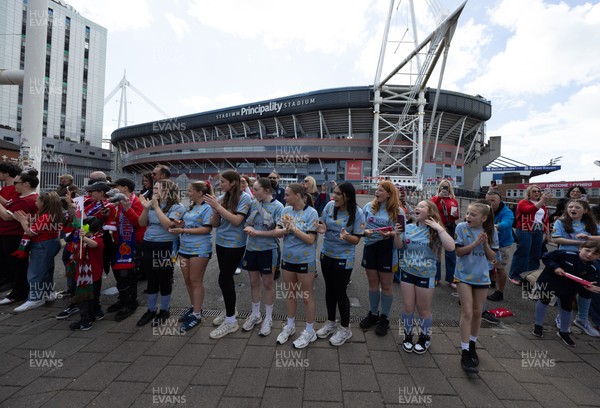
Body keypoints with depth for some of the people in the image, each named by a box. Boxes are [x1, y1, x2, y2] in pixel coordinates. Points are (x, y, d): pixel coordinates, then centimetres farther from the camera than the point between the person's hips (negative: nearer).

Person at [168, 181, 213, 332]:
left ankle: (197, 314, 14)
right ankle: (194, 307, 33)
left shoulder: (207, 207, -13)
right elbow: (185, 224, 18)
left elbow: (207, 229, -19)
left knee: (196, 281, 1)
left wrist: (183, 230, -20)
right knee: (187, 280, 15)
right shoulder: (190, 207, 12)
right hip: (185, 248, 8)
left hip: (199, 249, -8)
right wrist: (176, 225, -2)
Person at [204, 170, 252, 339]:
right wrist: (214, 209, -13)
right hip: (221, 243, 6)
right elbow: (214, 224, 5)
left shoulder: (244, 197, -12)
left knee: (224, 279, -5)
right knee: (227, 277, 15)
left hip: (235, 245, -6)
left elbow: (236, 221, -21)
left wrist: (219, 206, -21)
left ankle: (231, 321, 11)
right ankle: (230, 309, 36)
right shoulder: (222, 198, 3)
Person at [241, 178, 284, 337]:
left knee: (267, 284, 11)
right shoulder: (253, 203, -1)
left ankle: (268, 318, 30)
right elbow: (247, 223, 7)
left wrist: (257, 232, -21)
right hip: (251, 248, 5)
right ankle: (255, 315, 38)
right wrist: (248, 228, -16)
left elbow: (279, 231, -17)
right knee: (254, 283, 17)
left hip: (268, 250, -4)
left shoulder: (277, 206, -13)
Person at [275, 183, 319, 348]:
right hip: (287, 258, 6)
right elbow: (277, 232, -1)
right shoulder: (286, 210, 0)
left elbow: (310, 239, -19)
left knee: (306, 296, 10)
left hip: (305, 260, -5)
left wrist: (293, 228, -24)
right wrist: (286, 230, -21)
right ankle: (290, 326, 41)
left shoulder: (311, 213, -16)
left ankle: (309, 331, 30)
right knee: (290, 293, 20)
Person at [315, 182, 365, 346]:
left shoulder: (357, 213, -17)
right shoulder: (330, 205, -7)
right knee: (329, 289, 18)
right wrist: (322, 229, -20)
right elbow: (321, 224, 3)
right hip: (326, 254, 5)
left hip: (344, 258, -4)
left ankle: (345, 329, 30)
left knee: (340, 292, 6)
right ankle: (330, 323, 40)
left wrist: (347, 237, -35)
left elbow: (357, 239, -14)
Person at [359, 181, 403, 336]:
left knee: (385, 285, 10)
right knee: (373, 283, 15)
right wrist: (365, 231, -13)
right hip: (370, 247, 3)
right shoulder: (368, 206, 2)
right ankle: (373, 314, 34)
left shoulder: (397, 211, -6)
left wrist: (390, 234, -22)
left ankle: (384, 318, 28)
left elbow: (402, 232, -4)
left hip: (387, 249, -3)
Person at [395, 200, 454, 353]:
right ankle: (408, 335, 33)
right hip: (407, 272, 3)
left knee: (423, 309, 13)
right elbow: (399, 246, 5)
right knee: (408, 307, 11)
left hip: (426, 275, -2)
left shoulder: (435, 231, -12)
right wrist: (397, 234, -13)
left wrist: (440, 229, -26)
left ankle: (425, 337, 37)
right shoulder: (409, 227, -3)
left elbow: (451, 247, -26)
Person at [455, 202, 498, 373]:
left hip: (482, 276, 3)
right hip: (464, 275, -3)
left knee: (477, 312, 15)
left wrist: (485, 244, -17)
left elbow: (492, 258, -1)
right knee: (467, 312, -5)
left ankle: (472, 345, 36)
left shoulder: (491, 231, -3)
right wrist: (475, 242, -22)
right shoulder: (461, 227, -11)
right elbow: (458, 252, -11)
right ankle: (465, 353, 5)